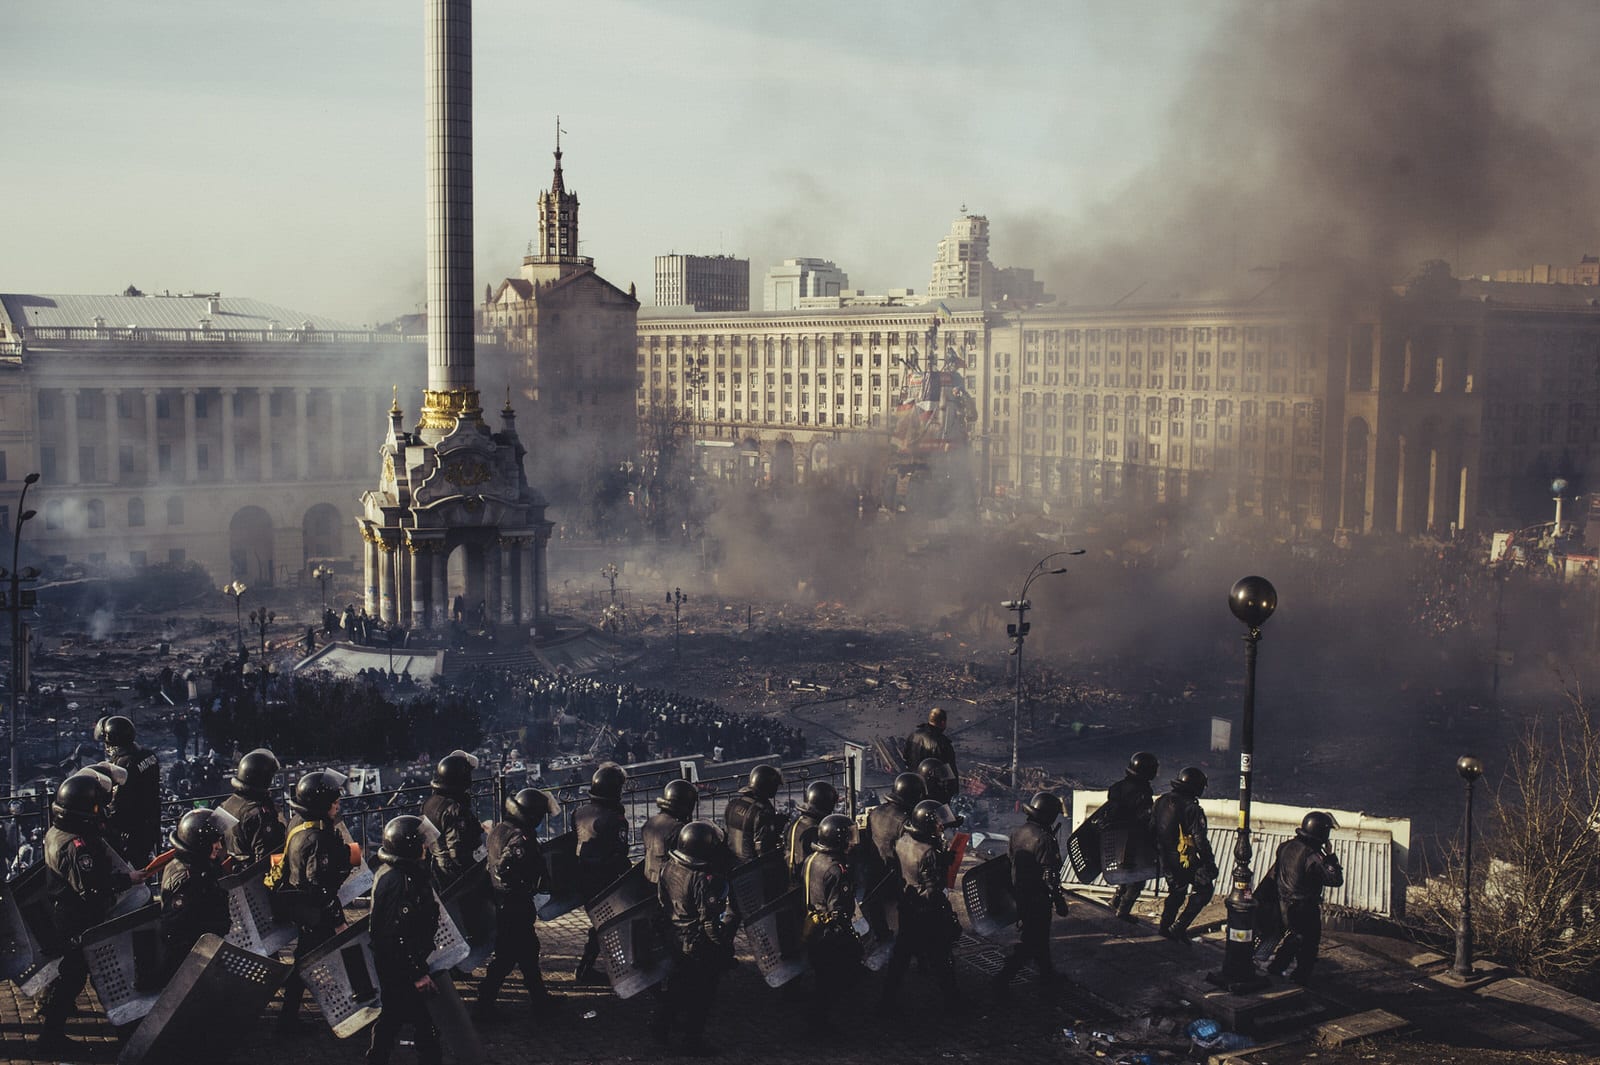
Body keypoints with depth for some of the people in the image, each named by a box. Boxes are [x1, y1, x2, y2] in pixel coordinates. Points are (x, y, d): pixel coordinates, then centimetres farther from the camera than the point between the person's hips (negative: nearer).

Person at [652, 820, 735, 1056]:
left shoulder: (668, 869, -6)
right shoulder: (706, 880, -30)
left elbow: (661, 903, 8)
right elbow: (713, 922, -26)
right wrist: (725, 949, -14)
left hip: (674, 941, 7)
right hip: (701, 950, -7)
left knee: (677, 986, 27)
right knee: (699, 995, 12)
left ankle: (660, 1028, 37)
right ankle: (693, 1042, 25)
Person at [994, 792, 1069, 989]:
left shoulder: (1017, 833, 2)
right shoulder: (1044, 840, -24)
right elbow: (1050, 877, -22)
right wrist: (1060, 902, -13)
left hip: (1019, 896, 9)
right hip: (1038, 900, -8)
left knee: (1039, 937, 22)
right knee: (1031, 942, 1)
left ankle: (1047, 973, 35)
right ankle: (1003, 978, -3)